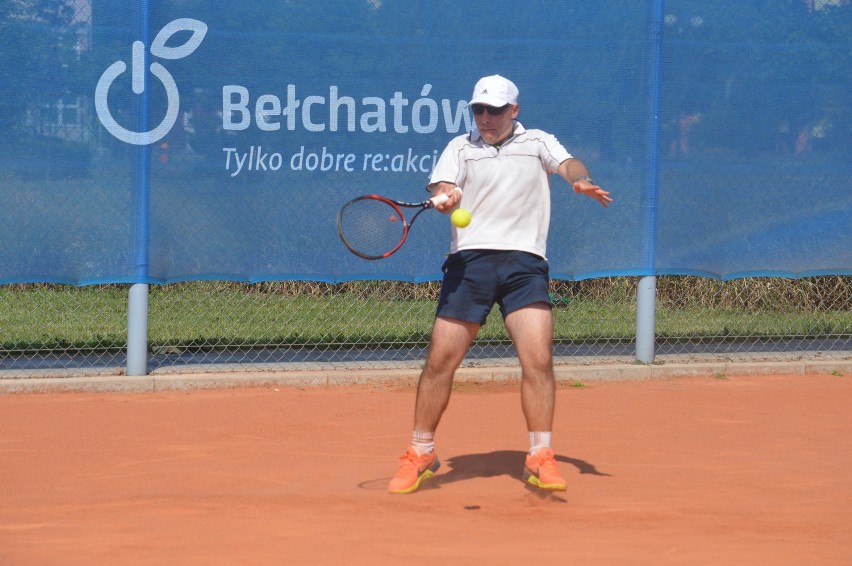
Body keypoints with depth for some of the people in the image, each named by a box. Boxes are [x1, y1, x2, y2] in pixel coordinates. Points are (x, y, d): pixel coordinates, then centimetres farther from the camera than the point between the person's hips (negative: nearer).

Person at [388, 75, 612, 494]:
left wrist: (581, 181, -28)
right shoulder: (460, 148, 15)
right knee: (440, 360, -2)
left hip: (525, 262, -1)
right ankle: (420, 454, 13)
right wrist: (446, 198, -26)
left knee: (538, 359, -13)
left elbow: (568, 165, -5)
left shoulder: (538, 143, 13)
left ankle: (540, 459, -4)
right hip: (470, 259, 1)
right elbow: (442, 187, -1)